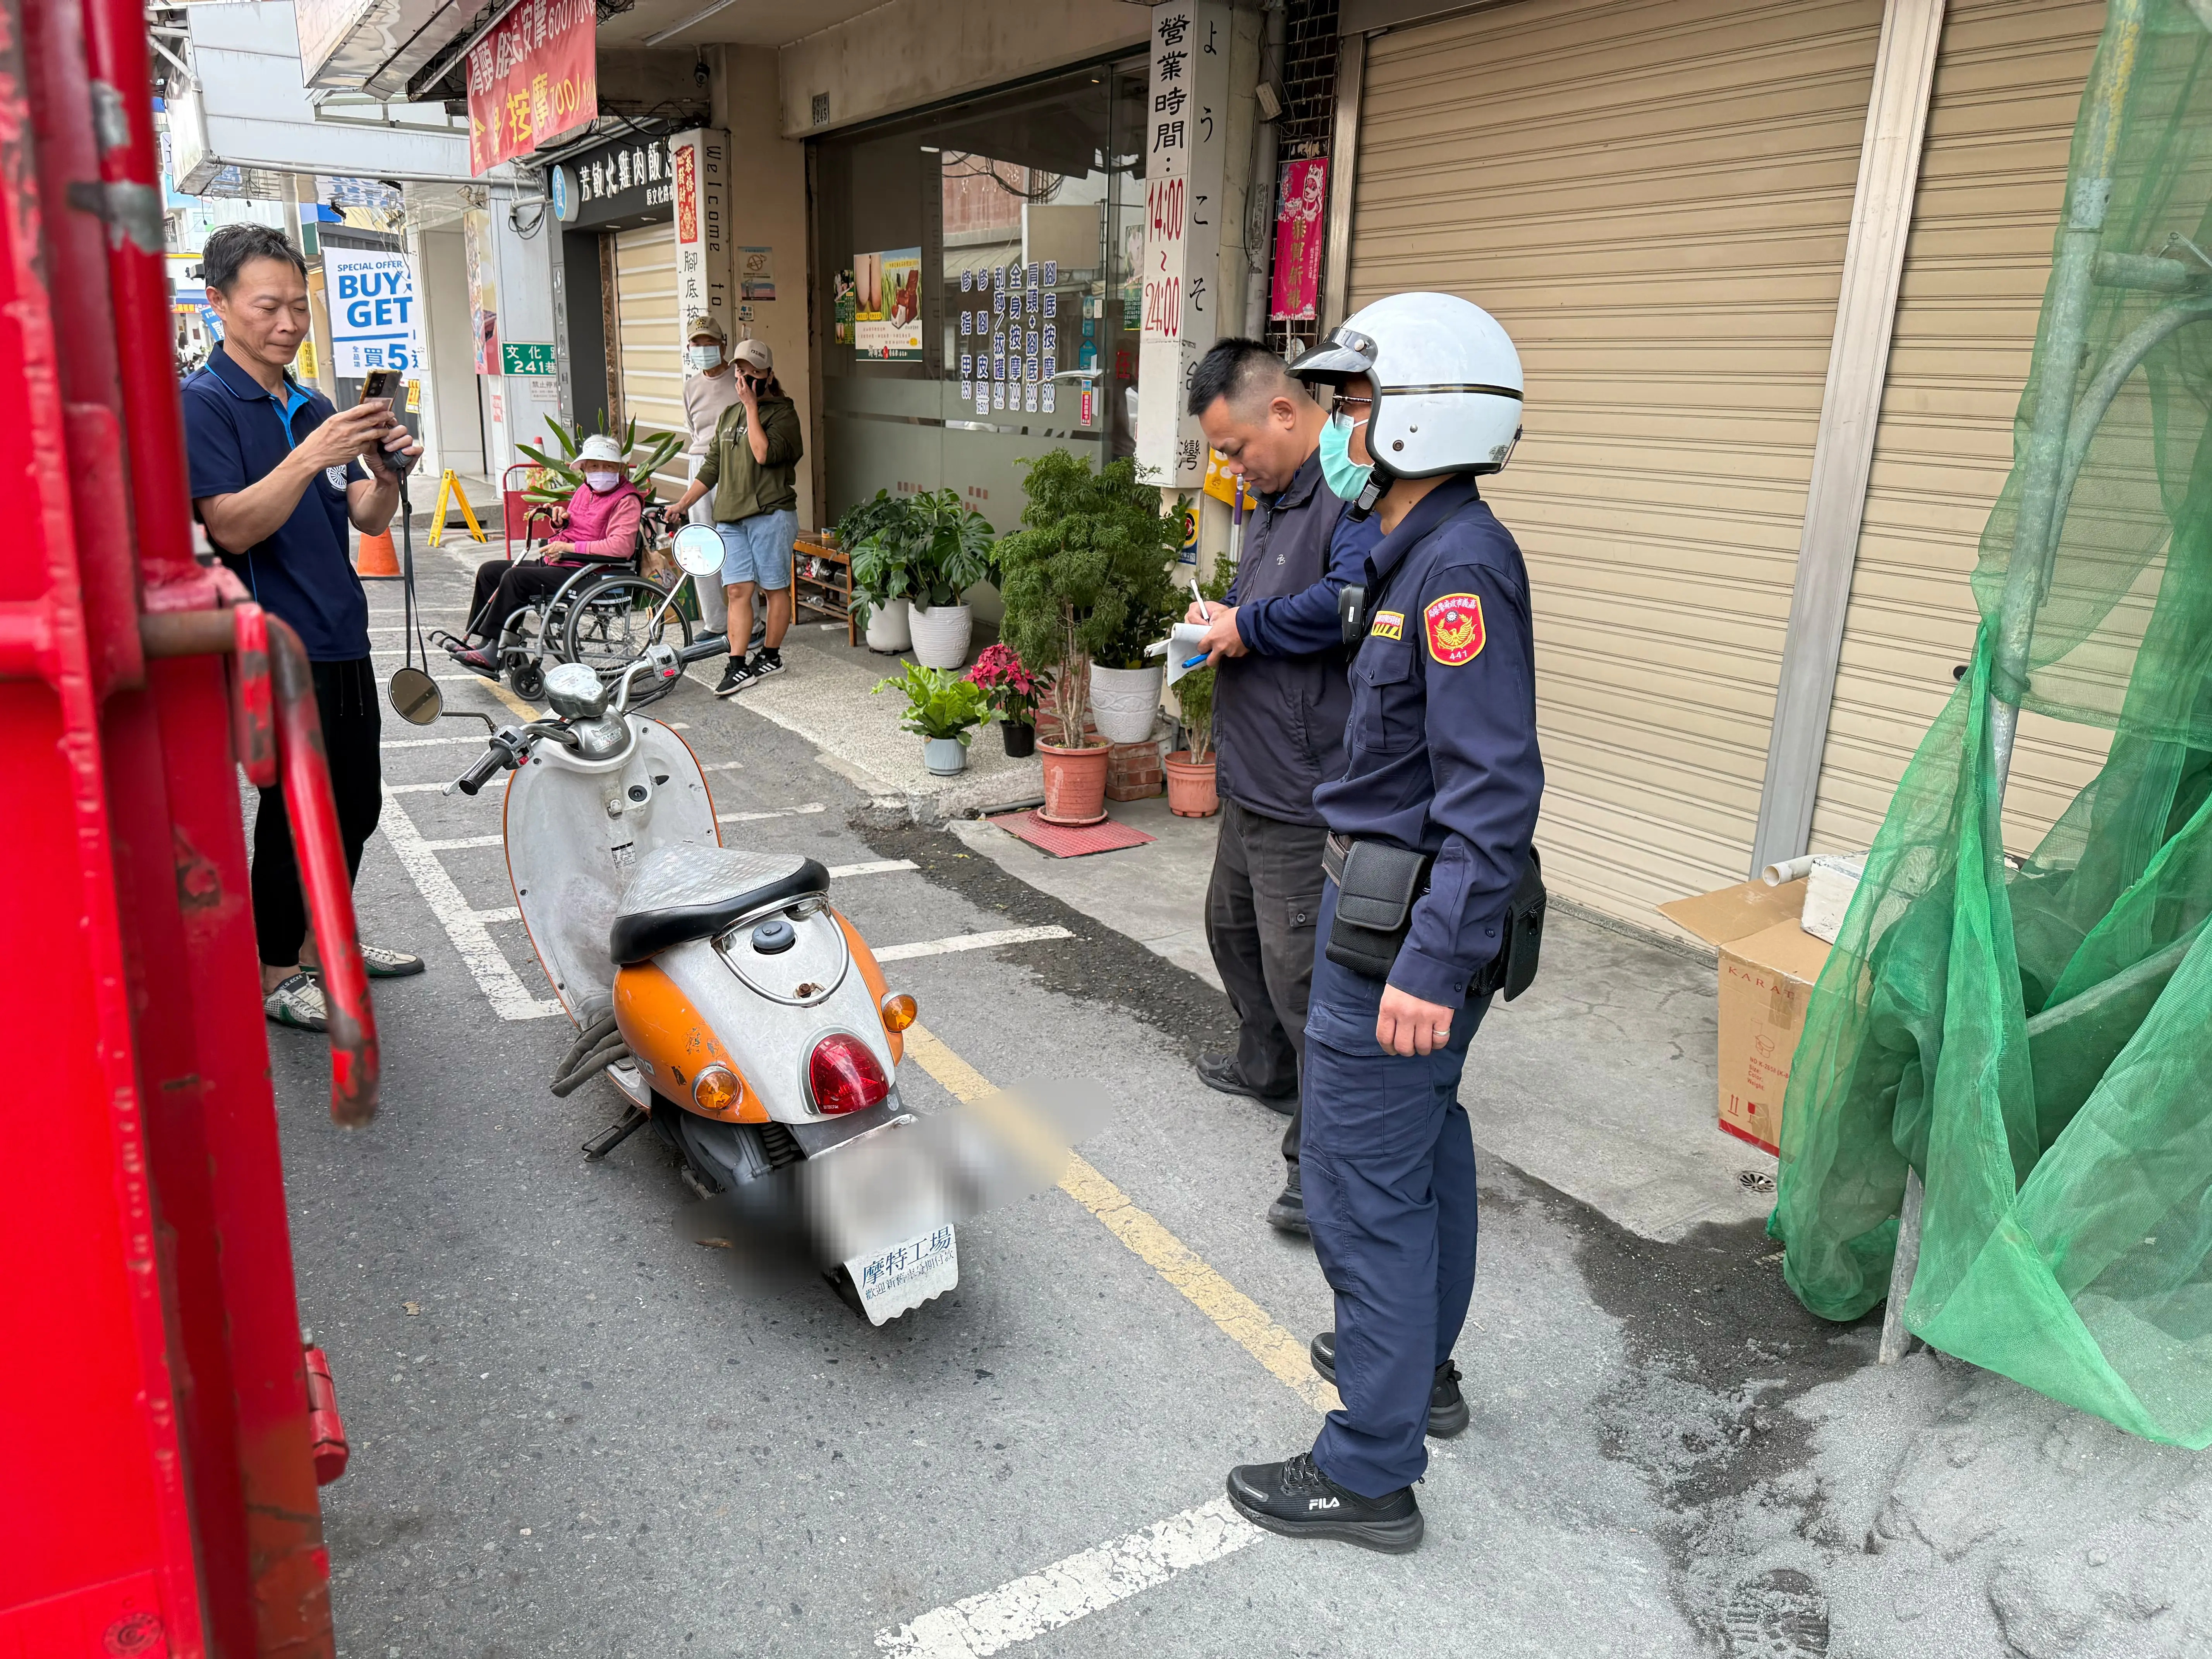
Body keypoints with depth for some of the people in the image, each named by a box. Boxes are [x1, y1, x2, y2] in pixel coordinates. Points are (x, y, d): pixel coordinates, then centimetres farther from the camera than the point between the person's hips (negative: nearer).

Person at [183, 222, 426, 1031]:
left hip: (341, 641, 8)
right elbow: (232, 528, -20)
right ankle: (274, 972, 15)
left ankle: (323, 943, 31)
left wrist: (386, 471, -12)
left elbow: (367, 520, 9)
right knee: (294, 812, -1)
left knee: (356, 806, 15)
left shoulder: (315, 407, 14)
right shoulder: (202, 403, -9)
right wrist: (310, 456, -31)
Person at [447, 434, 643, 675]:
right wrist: (562, 519, 8)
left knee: (515, 577, -26)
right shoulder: (584, 490, 18)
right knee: (489, 571, 8)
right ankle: (485, 644, 5)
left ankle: (493, 654, -22)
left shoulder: (626, 500, -11)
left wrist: (570, 548, -22)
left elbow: (622, 547, -26)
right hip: (556, 563, 10)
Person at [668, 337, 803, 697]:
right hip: (730, 518, 6)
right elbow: (711, 468, 22)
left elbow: (765, 454, -19)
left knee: (774, 588, 3)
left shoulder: (782, 412, -2)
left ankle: (770, 656, 16)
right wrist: (681, 505, 18)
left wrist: (752, 407, -14)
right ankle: (738, 666, -1)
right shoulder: (729, 415, 19)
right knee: (737, 590, 0)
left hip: (770, 514, -6)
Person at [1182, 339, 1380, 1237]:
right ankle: (1266, 1067, 49)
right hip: (1252, 779, 11)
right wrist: (1220, 621, 6)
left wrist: (1248, 626, -20)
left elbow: (1347, 602, -36)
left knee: (1300, 971, -7)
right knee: (1234, 927, 26)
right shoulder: (1276, 497, 15)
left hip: (1306, 795, -11)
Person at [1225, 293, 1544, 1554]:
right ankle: (1421, 1364, 42)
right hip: (1423, 917, 11)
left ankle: (1371, 1472, 13)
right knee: (1426, 1146, 23)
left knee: (1365, 1187, -1)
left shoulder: (1460, 567, -22)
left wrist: (1433, 962, -30)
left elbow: (1496, 788, -28)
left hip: (1403, 929, -11)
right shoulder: (1426, 551, 10)